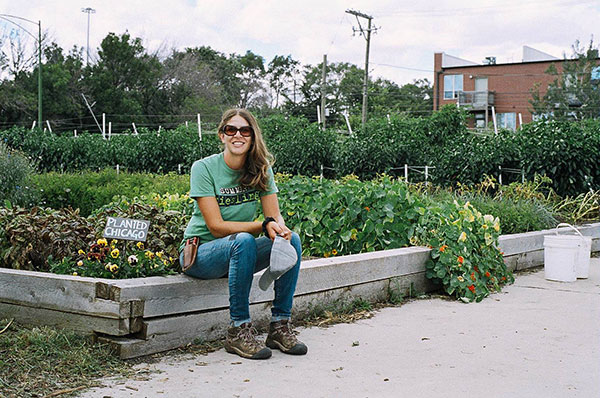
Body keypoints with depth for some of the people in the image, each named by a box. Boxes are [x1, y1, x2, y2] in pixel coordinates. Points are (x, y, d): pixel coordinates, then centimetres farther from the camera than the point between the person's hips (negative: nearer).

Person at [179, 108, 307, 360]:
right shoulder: (204, 168, -14)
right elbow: (216, 226, -20)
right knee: (243, 241, -35)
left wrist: (279, 228, -28)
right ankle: (238, 330, -27)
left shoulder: (261, 169, 0)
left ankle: (280, 325, -16)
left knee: (292, 240, -20)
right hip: (201, 252, -5)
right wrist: (264, 225, -29)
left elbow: (276, 216, -3)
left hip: (239, 253, 5)